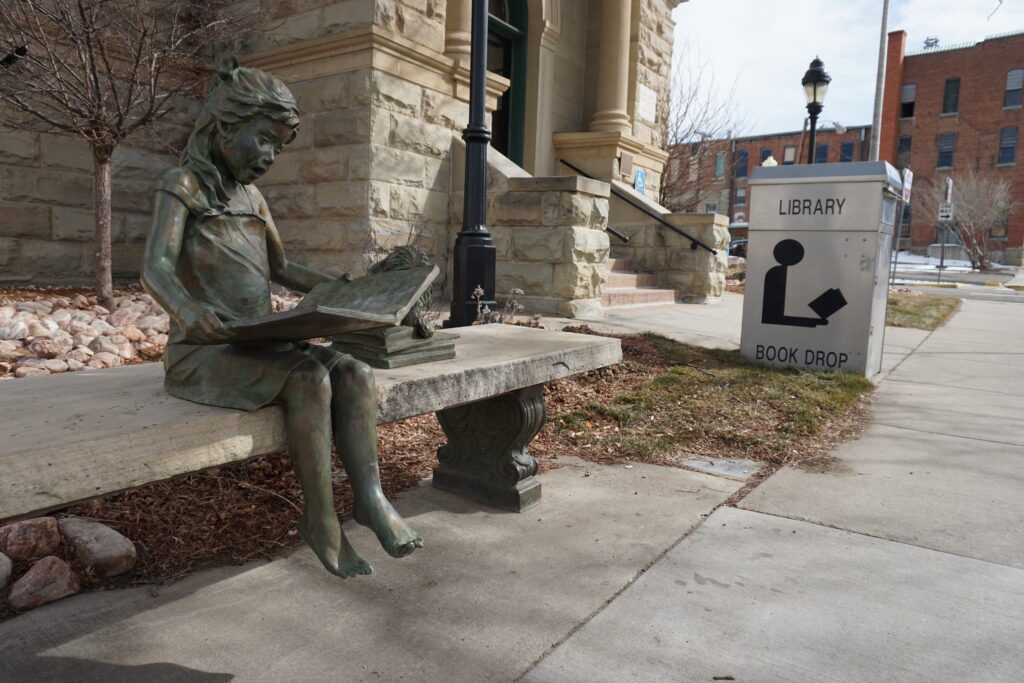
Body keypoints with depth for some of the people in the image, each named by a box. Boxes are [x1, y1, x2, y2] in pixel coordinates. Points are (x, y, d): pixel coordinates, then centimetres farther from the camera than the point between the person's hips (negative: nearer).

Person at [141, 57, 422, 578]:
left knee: (354, 372, -18)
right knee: (309, 379, -31)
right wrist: (187, 308, -43)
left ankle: (369, 496, -21)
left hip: (260, 346, 7)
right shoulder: (182, 185, -5)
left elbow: (280, 268, 24)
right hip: (202, 353, -6)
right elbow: (155, 269, -20)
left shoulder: (252, 198, 16)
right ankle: (321, 521, -20)